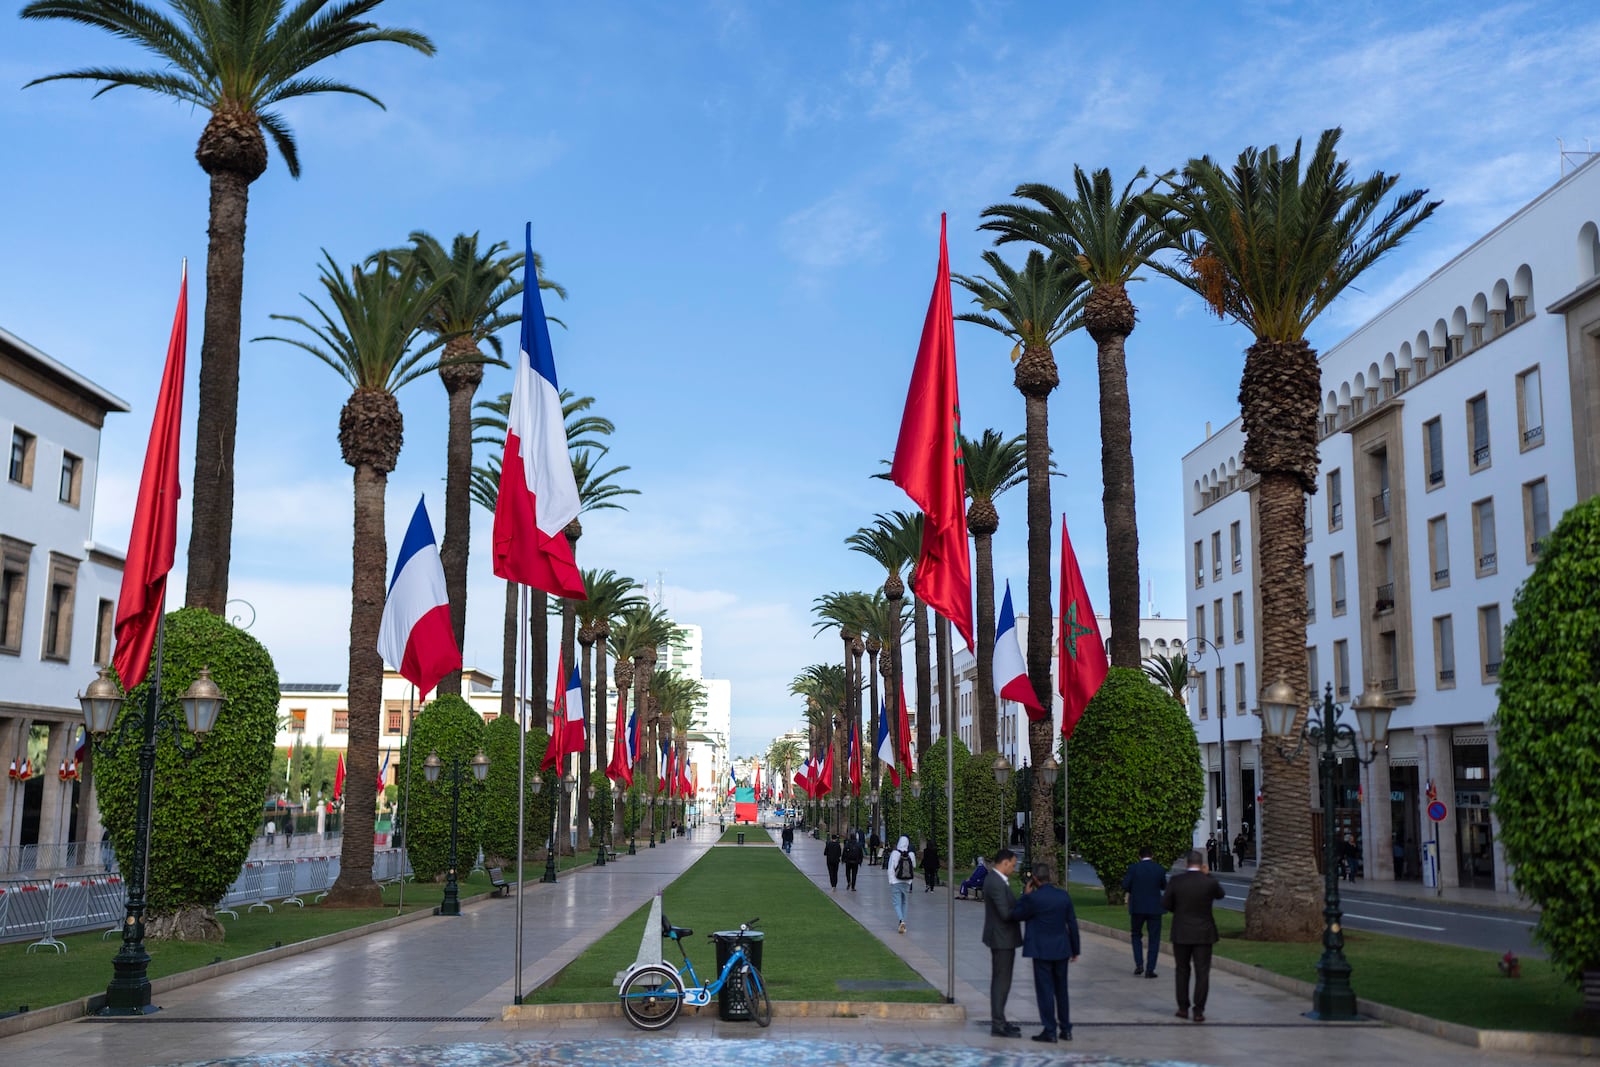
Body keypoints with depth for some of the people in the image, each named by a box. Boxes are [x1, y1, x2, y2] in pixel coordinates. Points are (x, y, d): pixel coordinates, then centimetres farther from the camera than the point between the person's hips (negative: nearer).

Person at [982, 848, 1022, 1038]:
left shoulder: (996, 880, 10)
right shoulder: (996, 883, -22)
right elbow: (1005, 913, -25)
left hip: (1002, 938, 11)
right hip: (1002, 938, -11)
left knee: (1000, 980, 17)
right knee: (1001, 981, -5)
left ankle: (998, 1020, 26)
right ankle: (998, 1025, -1)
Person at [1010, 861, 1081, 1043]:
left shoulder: (1033, 898, -16)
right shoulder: (1064, 896, 0)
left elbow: (1016, 915, -3)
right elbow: (1072, 924, 5)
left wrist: (1026, 894, 3)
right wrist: (1075, 950, 13)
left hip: (1041, 951, -5)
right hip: (1061, 950, 5)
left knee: (1045, 990, 2)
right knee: (1061, 989, 16)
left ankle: (1050, 1031, 3)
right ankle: (1066, 1029, 20)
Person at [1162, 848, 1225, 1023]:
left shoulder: (1175, 881, -10)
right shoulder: (1210, 882, -11)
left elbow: (1165, 904, -4)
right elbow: (1220, 895, 10)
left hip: (1181, 933, 1)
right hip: (1203, 934, -1)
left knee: (1182, 970, 15)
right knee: (1202, 972, 5)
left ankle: (1183, 1008, 18)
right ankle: (1198, 1011, 2)